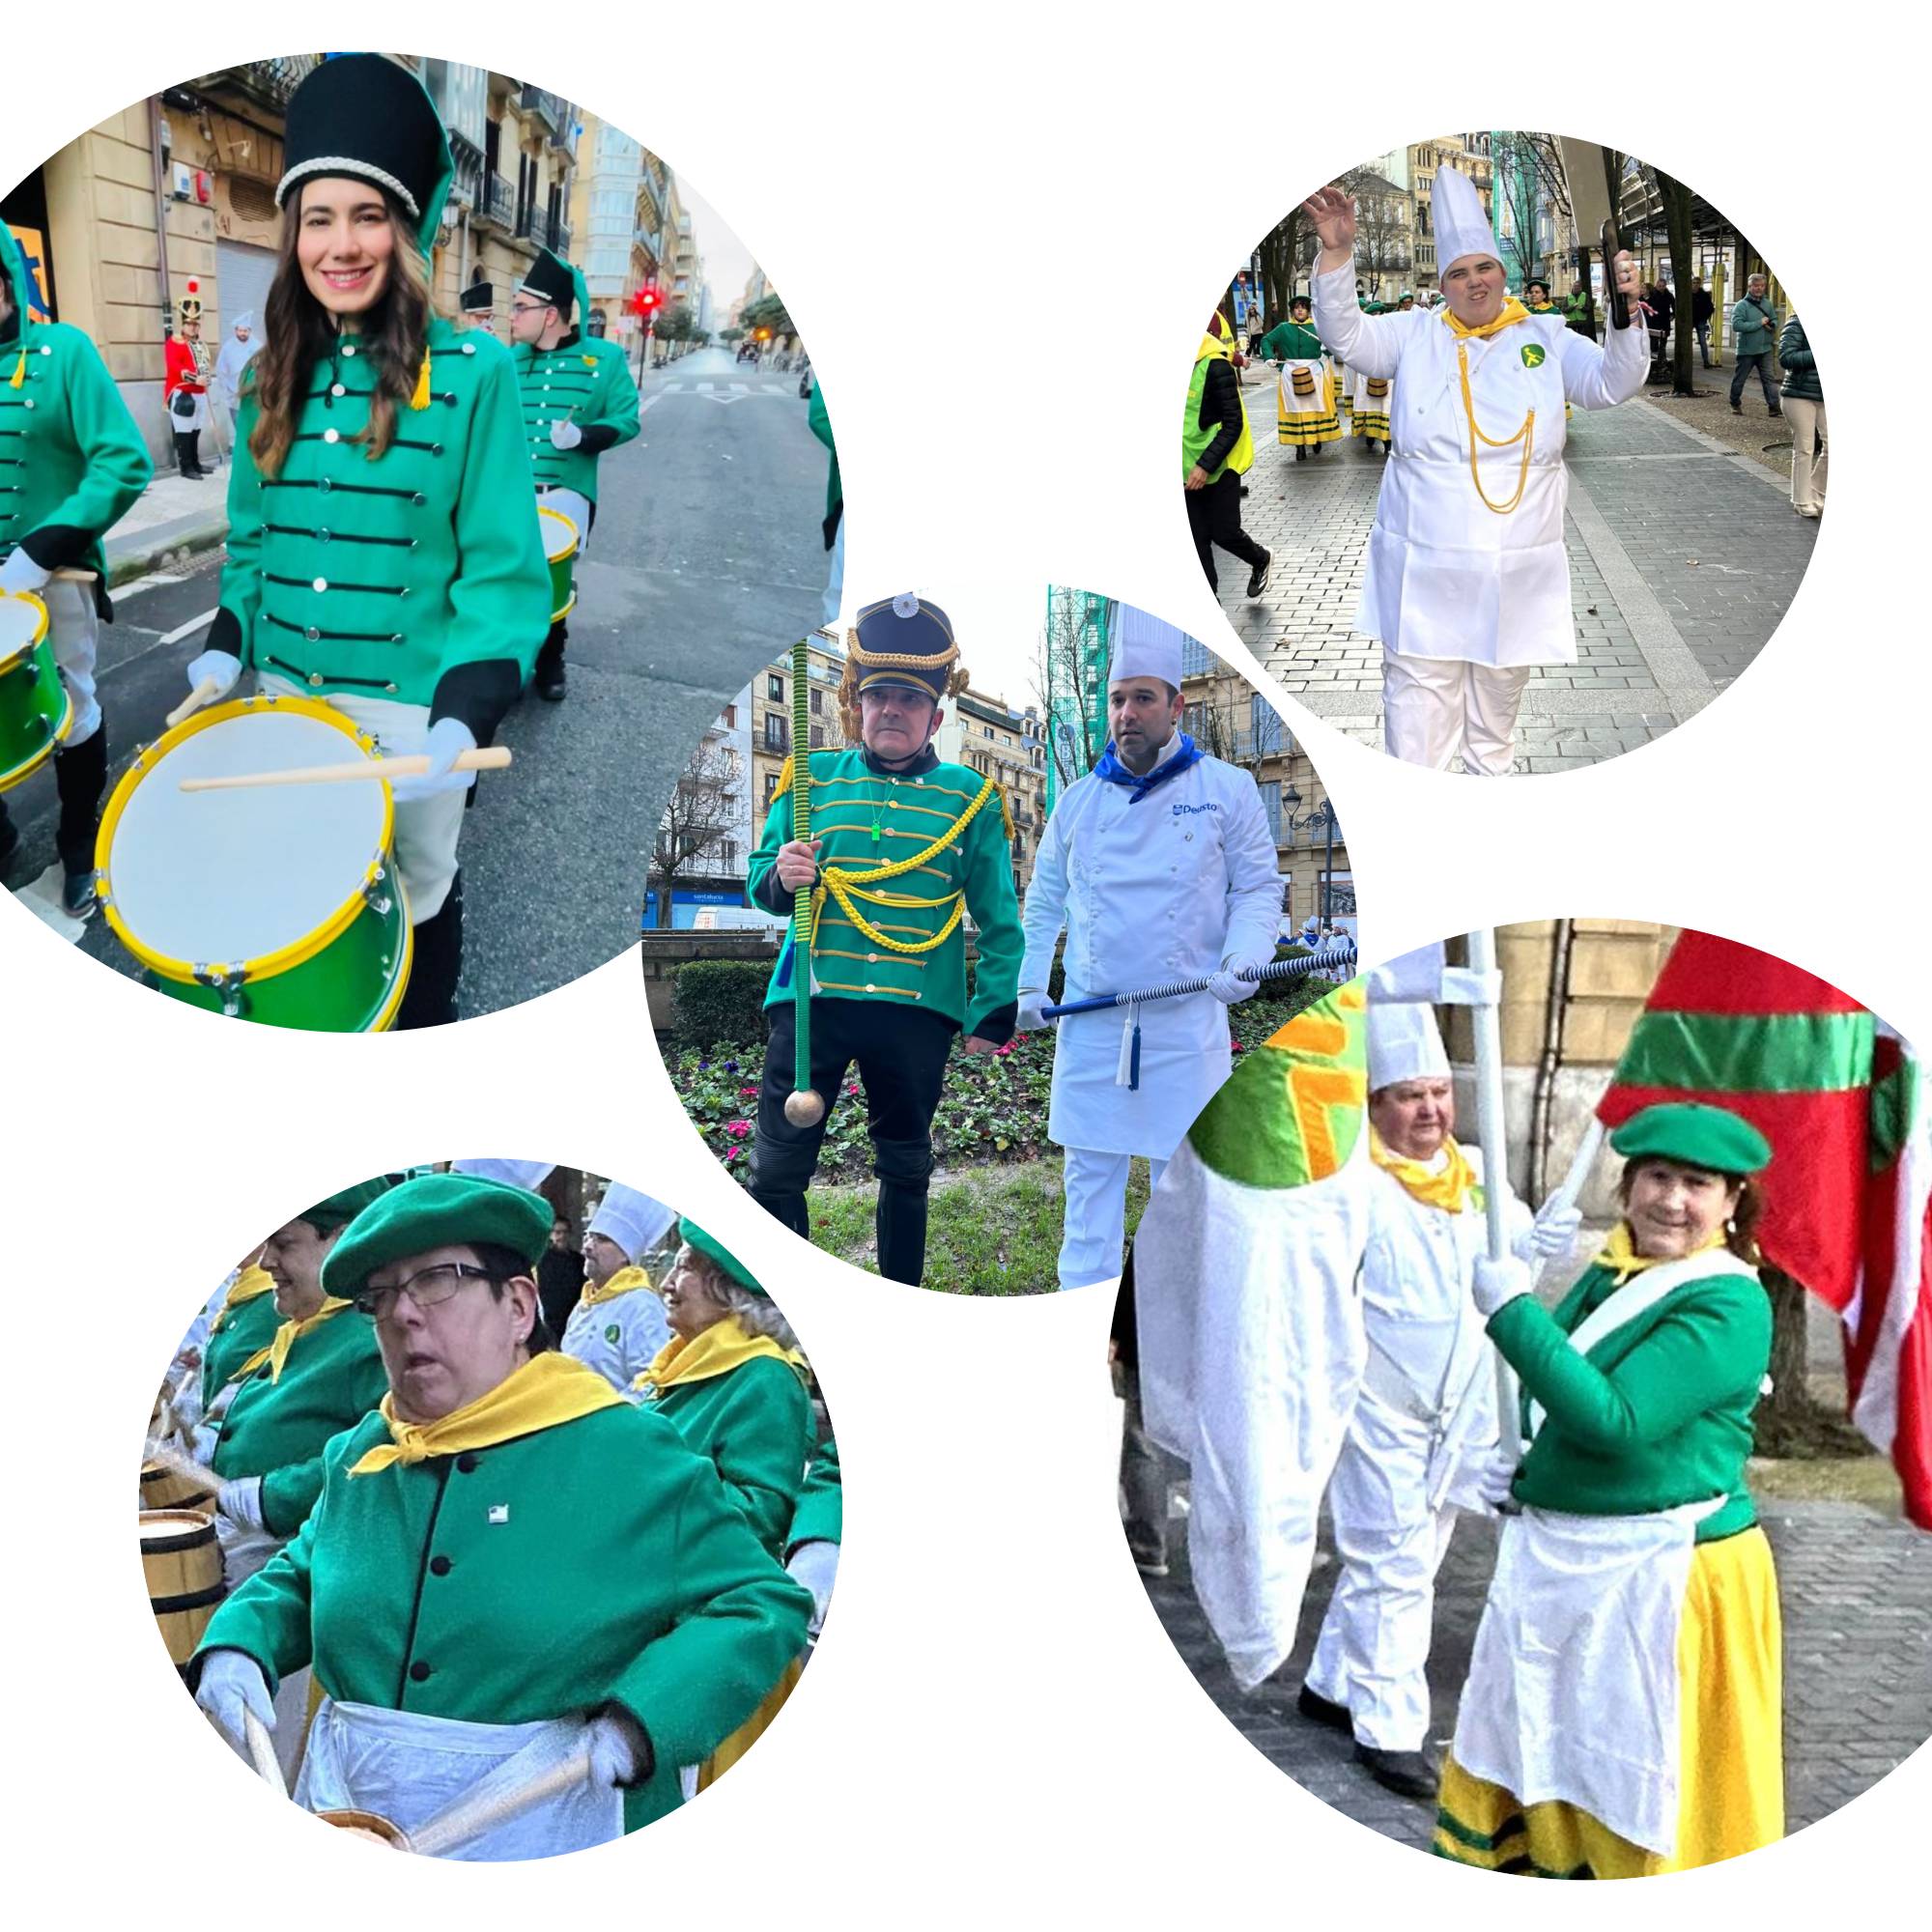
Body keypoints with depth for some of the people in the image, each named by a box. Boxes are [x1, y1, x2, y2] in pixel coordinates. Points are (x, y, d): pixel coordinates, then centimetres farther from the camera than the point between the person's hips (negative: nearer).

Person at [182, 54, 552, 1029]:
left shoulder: (473, 372, -12)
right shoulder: (272, 377, 4)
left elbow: (504, 570, -15)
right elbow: (251, 538, 14)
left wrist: (464, 718, -26)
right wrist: (226, 647, -1)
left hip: (410, 708, -4)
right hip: (286, 694, 4)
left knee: (414, 891, 14)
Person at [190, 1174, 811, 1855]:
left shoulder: (631, 1456, -12)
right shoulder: (357, 1458, 5)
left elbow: (762, 1608, -11)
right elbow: (298, 1582, 20)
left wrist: (639, 1723, -24)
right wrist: (236, 1645, -2)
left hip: (549, 1829, -5)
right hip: (349, 1815, 5)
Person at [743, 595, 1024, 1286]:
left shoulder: (970, 797, 6)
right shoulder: (813, 777, 9)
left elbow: (999, 919, 8)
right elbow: (760, 881, 10)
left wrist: (993, 1014, 1)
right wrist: (779, 875, -13)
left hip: (918, 1011, 0)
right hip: (811, 999, 0)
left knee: (905, 1169, 12)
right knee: (778, 1169, -2)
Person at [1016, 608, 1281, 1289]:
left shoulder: (1227, 789, 1)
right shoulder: (1078, 799, 9)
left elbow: (1258, 887, 3)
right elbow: (1044, 897, 18)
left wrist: (1243, 958, -14)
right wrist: (1027, 983, 10)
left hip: (1187, 1021, -2)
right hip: (1089, 1021, 3)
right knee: (1090, 1170, 6)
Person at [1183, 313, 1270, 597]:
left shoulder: (1215, 366, -19)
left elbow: (1233, 425, -17)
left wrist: (1206, 465, -24)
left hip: (1220, 465, -6)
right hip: (1188, 467, 6)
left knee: (1224, 532, 1)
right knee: (1197, 538, 5)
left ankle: (1260, 561, 32)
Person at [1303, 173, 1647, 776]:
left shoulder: (1545, 339, 6)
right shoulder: (1415, 336, 4)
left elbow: (1613, 385, -1)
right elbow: (1343, 333, -6)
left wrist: (1626, 317, -19)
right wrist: (1337, 252, -21)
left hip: (1516, 576, 2)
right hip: (1423, 572, -1)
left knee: (1496, 719, 16)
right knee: (1418, 725, -3)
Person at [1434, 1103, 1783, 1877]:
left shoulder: (1728, 1305, -18)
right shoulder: (1608, 1274, 6)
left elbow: (1614, 1420, -28)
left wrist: (1512, 1309, -24)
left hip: (1663, 1571, -8)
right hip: (1557, 1558, 8)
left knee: (1646, 1771, 5)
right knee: (1536, 1746, 19)